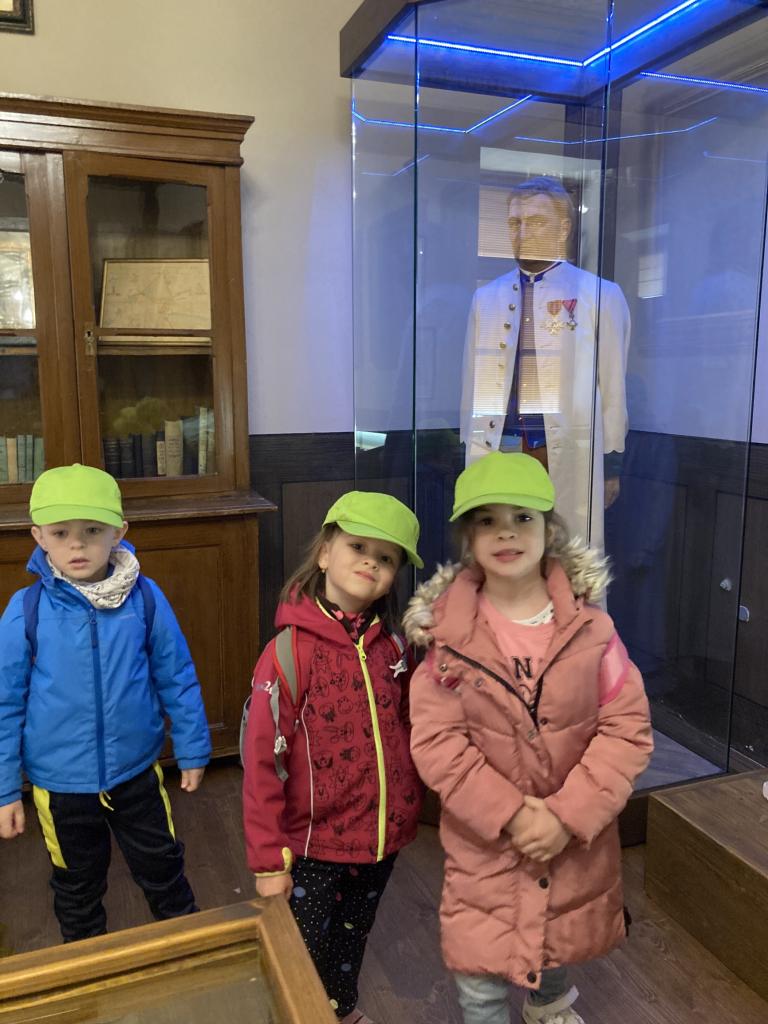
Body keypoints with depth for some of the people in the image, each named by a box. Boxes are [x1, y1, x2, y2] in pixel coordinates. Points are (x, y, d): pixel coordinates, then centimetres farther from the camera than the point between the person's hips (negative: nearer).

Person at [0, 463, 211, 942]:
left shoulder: (146, 598, -15)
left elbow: (177, 679, -4)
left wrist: (193, 750, 2)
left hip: (137, 774, 0)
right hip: (60, 784, 0)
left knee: (162, 866, 20)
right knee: (77, 885, 23)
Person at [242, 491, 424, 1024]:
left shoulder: (393, 647, -6)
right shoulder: (290, 652, -20)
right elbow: (263, 762, -18)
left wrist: (408, 808, 2)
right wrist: (268, 859, -14)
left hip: (381, 841, 5)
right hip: (313, 847, -4)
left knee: (351, 945, 27)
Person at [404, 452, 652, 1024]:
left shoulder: (589, 625, -11)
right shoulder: (447, 633, -14)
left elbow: (628, 728, -12)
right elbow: (436, 742, -14)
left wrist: (568, 815, -18)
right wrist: (510, 816, -19)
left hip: (578, 839, 2)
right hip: (484, 840, -1)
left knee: (563, 937, 25)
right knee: (479, 966, 8)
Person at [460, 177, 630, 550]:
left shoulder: (601, 295, 2)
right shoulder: (486, 298, 11)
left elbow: (612, 386, 2)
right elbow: (472, 383, 12)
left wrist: (612, 463, 2)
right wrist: (470, 451, 11)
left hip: (569, 456, -2)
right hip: (497, 452, 3)